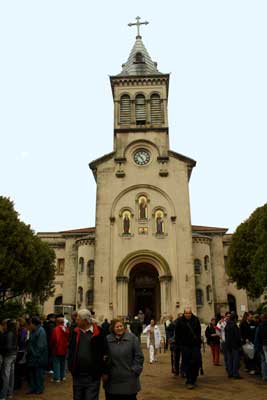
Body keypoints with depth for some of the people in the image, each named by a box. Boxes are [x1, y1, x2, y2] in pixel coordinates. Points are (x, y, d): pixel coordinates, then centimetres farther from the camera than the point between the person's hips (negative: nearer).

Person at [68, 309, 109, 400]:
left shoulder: (98, 332, -10)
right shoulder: (75, 332, 4)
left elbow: (105, 352, -5)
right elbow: (70, 350, 13)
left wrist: (104, 371, -4)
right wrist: (71, 367, 5)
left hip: (93, 376, -5)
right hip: (77, 375, 5)